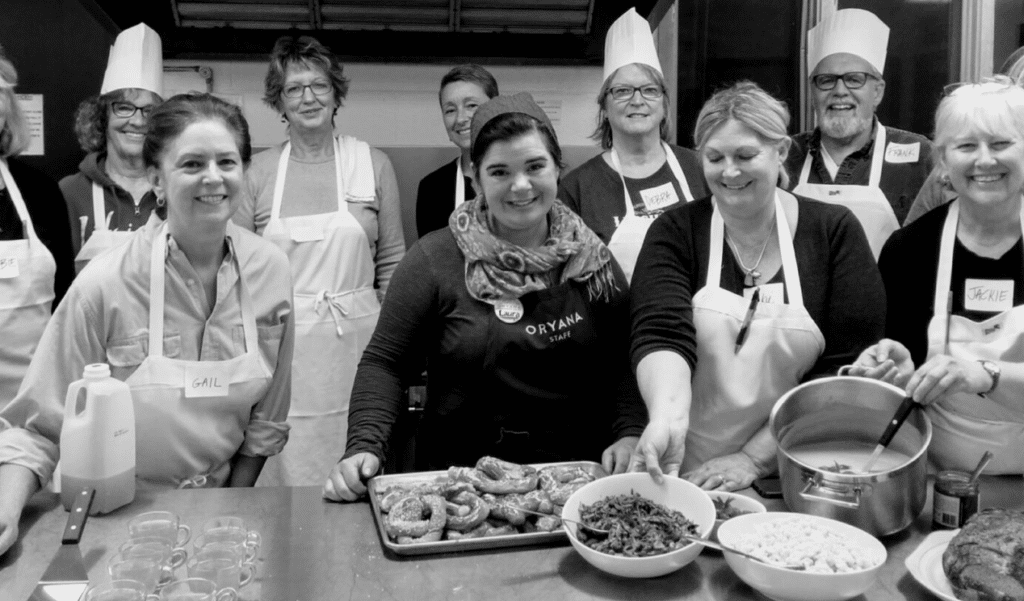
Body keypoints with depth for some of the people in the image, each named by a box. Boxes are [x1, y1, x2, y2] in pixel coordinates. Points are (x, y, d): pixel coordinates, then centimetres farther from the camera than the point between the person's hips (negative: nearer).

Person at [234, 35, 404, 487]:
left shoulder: (373, 165, 4)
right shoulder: (259, 172, 4)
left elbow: (392, 263, 6)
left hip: (354, 342, 0)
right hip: (282, 346, 1)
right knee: (283, 472, 5)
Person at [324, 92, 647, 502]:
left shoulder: (592, 260, 6)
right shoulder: (433, 260, -3)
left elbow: (623, 360, 9)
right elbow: (384, 361, -2)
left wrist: (629, 433, -6)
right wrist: (365, 447, -15)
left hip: (579, 474, 2)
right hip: (463, 477, -2)